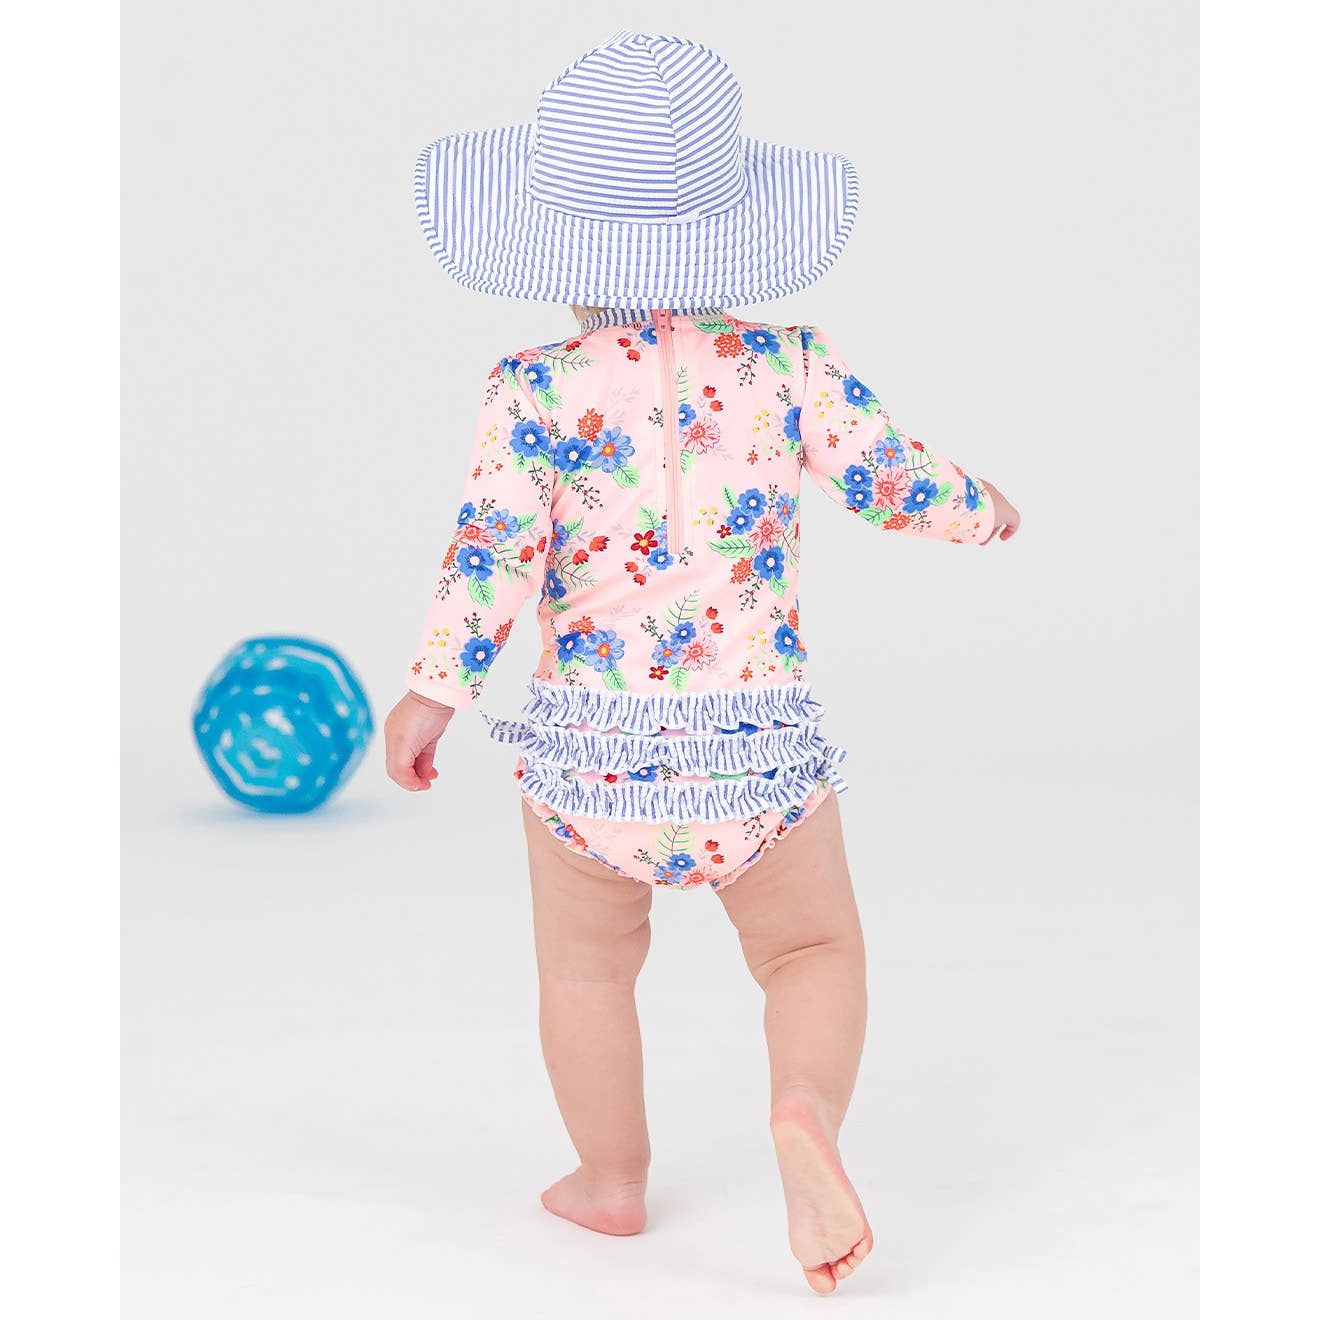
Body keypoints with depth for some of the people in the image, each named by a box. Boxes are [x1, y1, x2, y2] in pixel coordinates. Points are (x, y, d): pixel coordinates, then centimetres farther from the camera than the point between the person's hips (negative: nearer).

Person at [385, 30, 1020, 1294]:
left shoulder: (539, 389, -9)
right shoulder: (783, 369, -4)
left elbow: (491, 548, -15)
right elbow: (894, 477, 2)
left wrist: (429, 693, -11)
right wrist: (983, 508, 23)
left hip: (589, 740, 0)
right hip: (753, 737, 1)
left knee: (586, 967, 22)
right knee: (813, 950, 19)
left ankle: (612, 1178, 33)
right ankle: (805, 1109, -8)